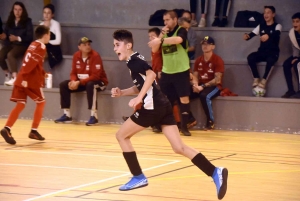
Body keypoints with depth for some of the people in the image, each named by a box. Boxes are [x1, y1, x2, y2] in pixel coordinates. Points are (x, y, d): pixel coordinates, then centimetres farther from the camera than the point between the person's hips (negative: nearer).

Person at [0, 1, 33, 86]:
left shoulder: (27, 21, 3)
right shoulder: (9, 21, 14)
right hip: (10, 44, 4)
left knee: (10, 54, -35)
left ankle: (14, 78, -38)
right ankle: (7, 74, -5)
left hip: (22, 45, -4)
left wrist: (18, 38, -18)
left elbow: (30, 37, -5)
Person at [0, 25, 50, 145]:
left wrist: (42, 74, 35)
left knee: (20, 105, 2)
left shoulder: (33, 45, 19)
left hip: (21, 79, 7)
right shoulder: (41, 47, -7)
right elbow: (32, 63, -21)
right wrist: (25, 77, -26)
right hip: (31, 80, -7)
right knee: (41, 102, 10)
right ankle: (34, 131, 8)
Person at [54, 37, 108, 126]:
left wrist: (79, 82, -30)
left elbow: (95, 76, -26)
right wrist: (73, 81, -20)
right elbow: (74, 72, 4)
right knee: (63, 85, -8)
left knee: (90, 85, -40)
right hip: (81, 81, 6)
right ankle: (67, 115, -4)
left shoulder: (95, 56, -21)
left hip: (99, 81, -6)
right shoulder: (76, 56, -2)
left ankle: (94, 116, -37)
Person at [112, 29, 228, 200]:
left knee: (122, 135, 7)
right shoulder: (134, 61, 22)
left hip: (152, 107, -9)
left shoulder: (134, 60, -7)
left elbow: (151, 75, -24)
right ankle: (215, 172, -12)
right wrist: (122, 92, 20)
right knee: (179, 148, 2)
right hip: (162, 106, 10)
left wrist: (138, 98, -26)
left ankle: (139, 178, 8)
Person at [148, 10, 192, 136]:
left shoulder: (181, 31, -8)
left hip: (181, 71, -6)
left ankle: (184, 126, 1)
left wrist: (161, 40, -46)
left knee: (184, 98, -7)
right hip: (166, 72, 6)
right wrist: (161, 35, -11)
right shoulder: (164, 33, 11)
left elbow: (178, 40, -33)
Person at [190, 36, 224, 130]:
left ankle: (210, 121, -19)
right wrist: (195, 85, -14)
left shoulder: (218, 60, -9)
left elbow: (217, 80, -16)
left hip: (214, 86, -6)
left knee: (204, 96, -39)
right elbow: (195, 76, 10)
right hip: (200, 86, 6)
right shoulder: (198, 60, 10)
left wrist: (203, 86, -24)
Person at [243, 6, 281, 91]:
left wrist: (268, 36, -49)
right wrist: (247, 36, -28)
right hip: (262, 52, 4)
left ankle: (264, 80, -28)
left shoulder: (277, 26, 0)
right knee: (250, 57, -26)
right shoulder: (261, 26, 11)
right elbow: (252, 34, -2)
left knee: (270, 59, -38)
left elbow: (276, 34, -24)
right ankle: (256, 79, -20)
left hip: (273, 52, -4)